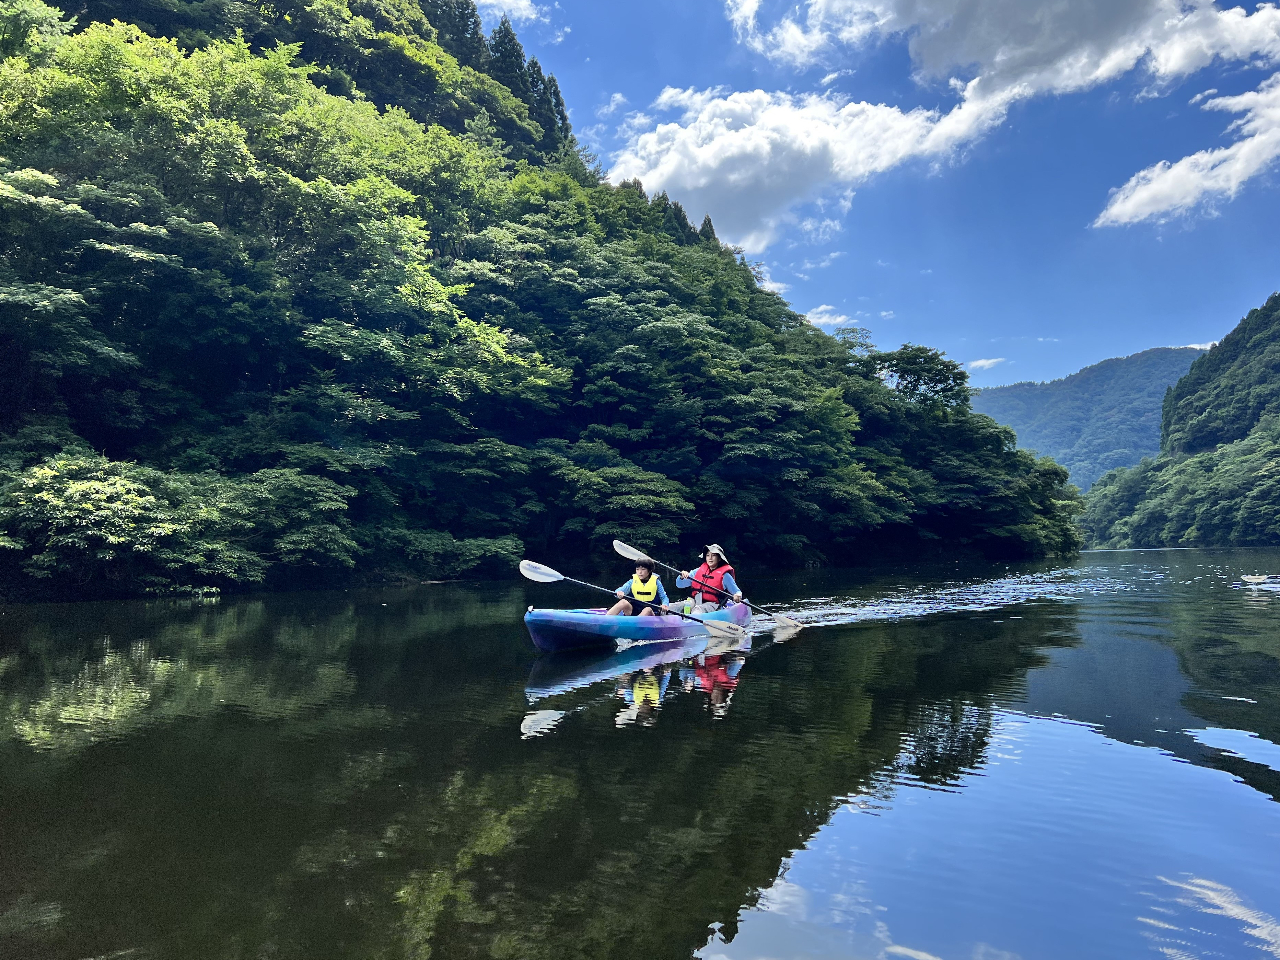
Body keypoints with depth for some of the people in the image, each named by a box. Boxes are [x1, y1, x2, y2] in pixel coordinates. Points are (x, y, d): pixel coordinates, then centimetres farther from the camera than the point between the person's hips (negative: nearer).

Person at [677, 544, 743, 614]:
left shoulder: (724, 575, 2)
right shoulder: (699, 571, 13)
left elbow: (737, 592, 3)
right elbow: (679, 585, 13)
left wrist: (737, 595, -22)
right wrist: (682, 577, -10)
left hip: (713, 605, -4)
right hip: (695, 602, 4)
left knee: (698, 610, -36)